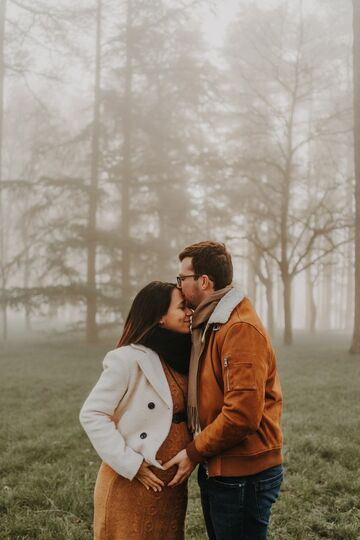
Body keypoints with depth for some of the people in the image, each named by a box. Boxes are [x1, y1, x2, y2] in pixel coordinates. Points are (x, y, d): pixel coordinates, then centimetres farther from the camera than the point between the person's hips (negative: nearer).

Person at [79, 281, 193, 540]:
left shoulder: (179, 356, 7)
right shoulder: (130, 358, -16)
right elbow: (92, 415, -17)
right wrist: (131, 465, -18)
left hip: (173, 483, 7)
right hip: (133, 483, -7)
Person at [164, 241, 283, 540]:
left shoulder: (241, 329, -19)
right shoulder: (209, 326, 13)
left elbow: (243, 414, -25)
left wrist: (194, 453, -15)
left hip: (243, 475, -9)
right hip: (217, 470, 9)